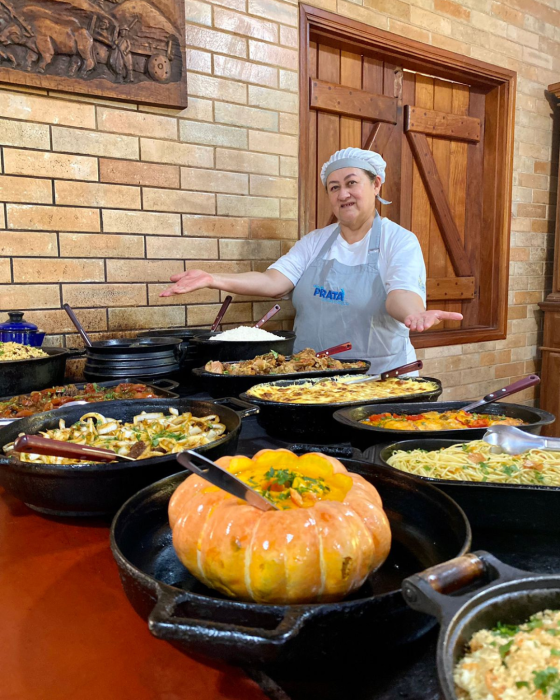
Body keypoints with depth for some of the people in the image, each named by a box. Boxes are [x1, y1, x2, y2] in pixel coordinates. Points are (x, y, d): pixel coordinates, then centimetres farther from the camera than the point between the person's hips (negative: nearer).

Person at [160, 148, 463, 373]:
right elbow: (274, 281, -2)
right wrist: (213, 279, -17)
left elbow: (400, 293, -17)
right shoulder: (315, 241, 11)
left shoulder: (399, 241, 0)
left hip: (377, 377, -3)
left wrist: (414, 312, -42)